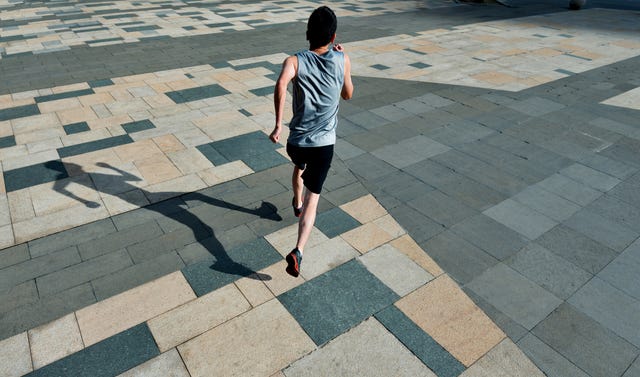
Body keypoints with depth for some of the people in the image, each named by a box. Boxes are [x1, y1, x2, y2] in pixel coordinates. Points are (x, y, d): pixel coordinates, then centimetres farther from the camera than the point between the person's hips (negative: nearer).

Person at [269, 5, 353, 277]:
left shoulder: (295, 61, -5)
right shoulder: (342, 60, 0)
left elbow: (281, 85, -27)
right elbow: (348, 95, 16)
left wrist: (278, 124, -24)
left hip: (297, 141, 1)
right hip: (324, 144, -1)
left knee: (299, 167, 37)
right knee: (312, 200, 1)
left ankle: (297, 202, 61)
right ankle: (298, 252, -17)